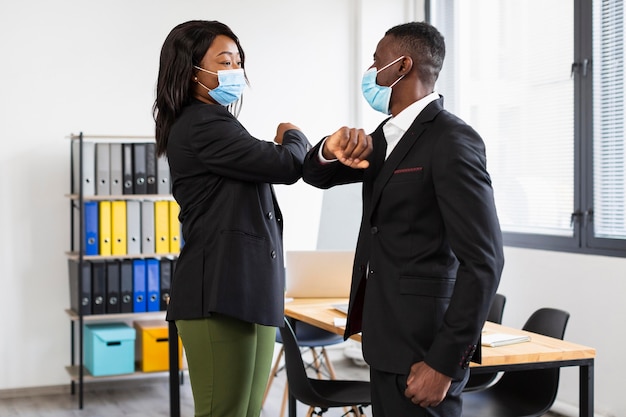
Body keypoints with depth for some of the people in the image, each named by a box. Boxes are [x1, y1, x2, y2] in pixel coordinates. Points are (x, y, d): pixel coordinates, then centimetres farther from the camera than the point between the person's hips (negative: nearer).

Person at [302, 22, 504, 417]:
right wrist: (332, 149, -7)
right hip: (386, 338, 8)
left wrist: (444, 362, -21)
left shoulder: (452, 140, -16)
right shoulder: (388, 135, 11)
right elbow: (317, 175, 17)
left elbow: (483, 261, -20)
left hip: (423, 345, -8)